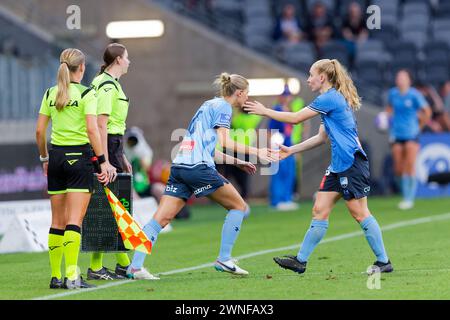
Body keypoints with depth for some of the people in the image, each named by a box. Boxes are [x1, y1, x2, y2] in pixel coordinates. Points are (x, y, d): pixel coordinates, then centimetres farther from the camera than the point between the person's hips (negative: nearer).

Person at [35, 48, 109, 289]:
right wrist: (102, 161, -13)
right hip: (78, 158, -5)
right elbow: (92, 129, -16)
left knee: (58, 221, 11)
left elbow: (39, 130, 8)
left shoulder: (50, 94, 8)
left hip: (56, 156, 5)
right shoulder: (86, 94, -8)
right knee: (74, 221, -8)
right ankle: (71, 276, -18)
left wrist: (44, 158, 19)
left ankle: (55, 276, 12)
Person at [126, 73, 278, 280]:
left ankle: (135, 266, -14)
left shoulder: (209, 105, 28)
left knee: (160, 219, -2)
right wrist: (256, 152, -8)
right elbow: (224, 142, -11)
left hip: (179, 167, 8)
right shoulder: (222, 106, 1)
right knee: (239, 207, 6)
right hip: (198, 167, -8)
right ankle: (224, 259, 5)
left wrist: (237, 162, 32)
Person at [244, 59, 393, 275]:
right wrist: (291, 150, 21)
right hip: (338, 165, 10)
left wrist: (265, 111, -2)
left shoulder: (330, 98, -13)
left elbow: (295, 118, -12)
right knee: (319, 210, 6)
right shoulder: (331, 99, 18)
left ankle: (383, 262, 1)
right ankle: (301, 260, 7)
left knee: (359, 213, -6)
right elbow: (322, 137, 22)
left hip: (351, 162, -10)